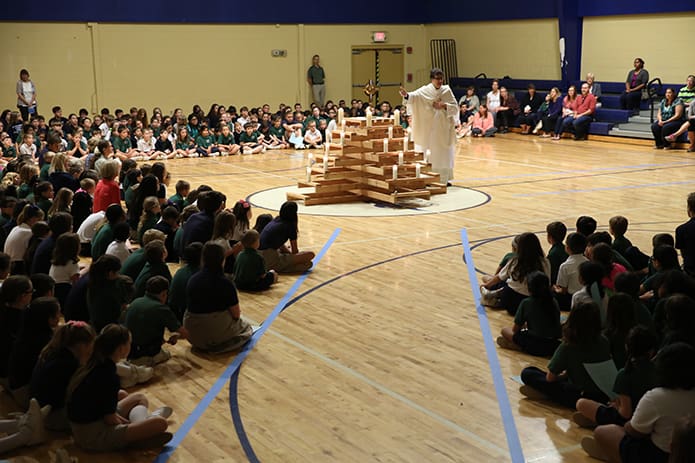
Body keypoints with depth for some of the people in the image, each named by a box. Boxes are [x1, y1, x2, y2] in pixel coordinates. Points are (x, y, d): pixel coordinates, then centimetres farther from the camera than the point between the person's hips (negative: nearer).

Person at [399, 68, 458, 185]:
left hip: (443, 128, 3)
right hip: (429, 128, -3)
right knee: (429, 154, 0)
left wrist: (444, 105, -15)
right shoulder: (425, 90, -5)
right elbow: (415, 96, -24)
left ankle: (443, 178, 17)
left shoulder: (447, 90, 3)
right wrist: (407, 95, -47)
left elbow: (455, 107, 3)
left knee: (443, 154, 8)